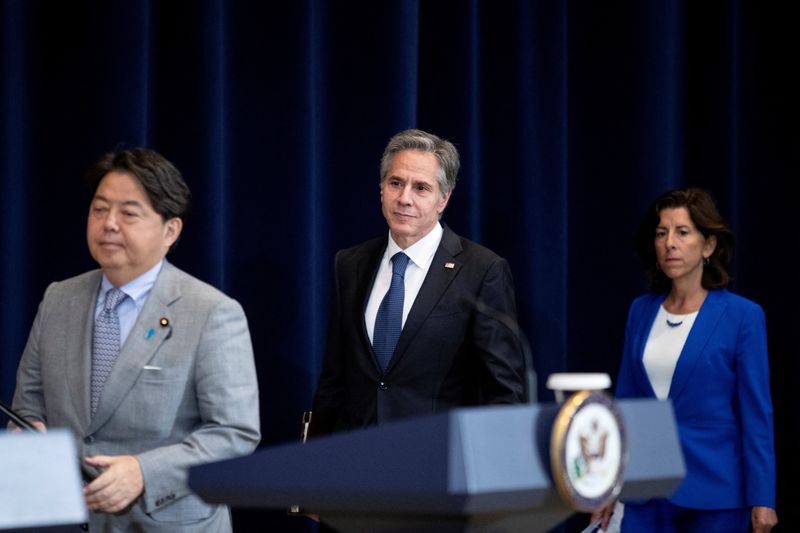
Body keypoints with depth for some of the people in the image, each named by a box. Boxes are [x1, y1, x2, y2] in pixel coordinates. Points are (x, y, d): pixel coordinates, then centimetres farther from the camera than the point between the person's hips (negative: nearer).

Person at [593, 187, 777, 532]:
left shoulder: (742, 316, -6)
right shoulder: (641, 311, 8)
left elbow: (756, 414, -7)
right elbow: (625, 403, 12)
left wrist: (762, 498, -11)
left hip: (714, 492, -4)